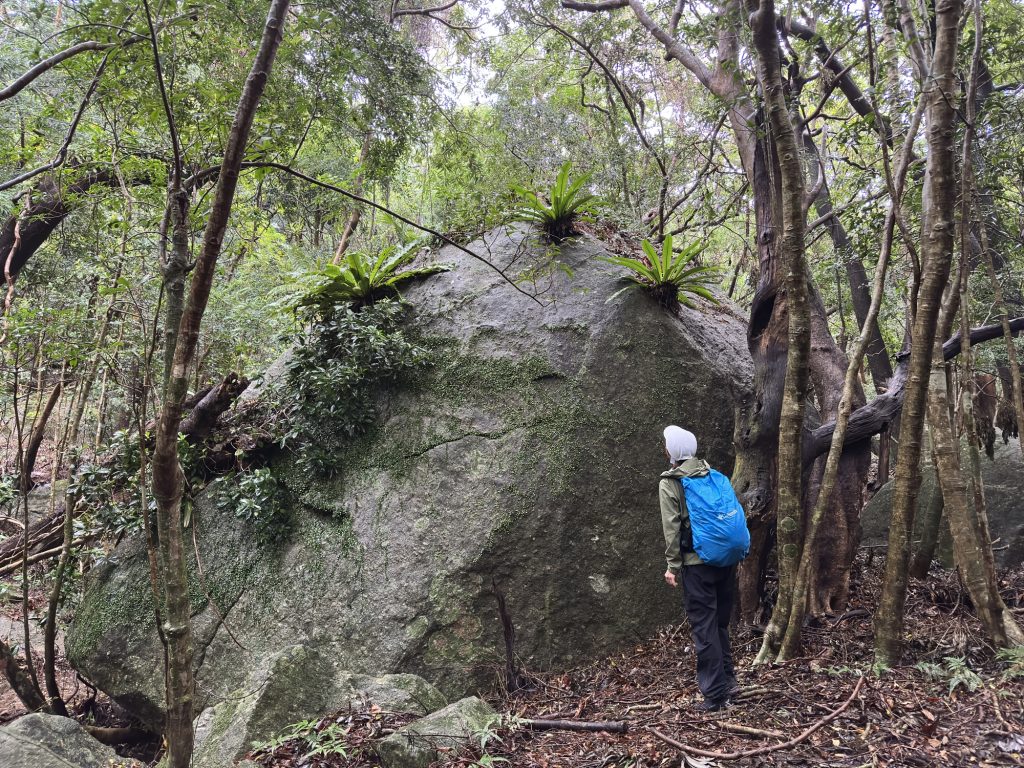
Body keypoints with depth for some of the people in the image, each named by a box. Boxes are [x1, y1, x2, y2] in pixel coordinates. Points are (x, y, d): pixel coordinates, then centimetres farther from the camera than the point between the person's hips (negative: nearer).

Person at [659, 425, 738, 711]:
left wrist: (673, 565, -7)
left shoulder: (670, 483, -4)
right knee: (721, 623, 18)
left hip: (696, 562, -6)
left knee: (704, 627, 1)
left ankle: (715, 694, 4)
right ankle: (728, 682, 23)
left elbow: (672, 527, -11)